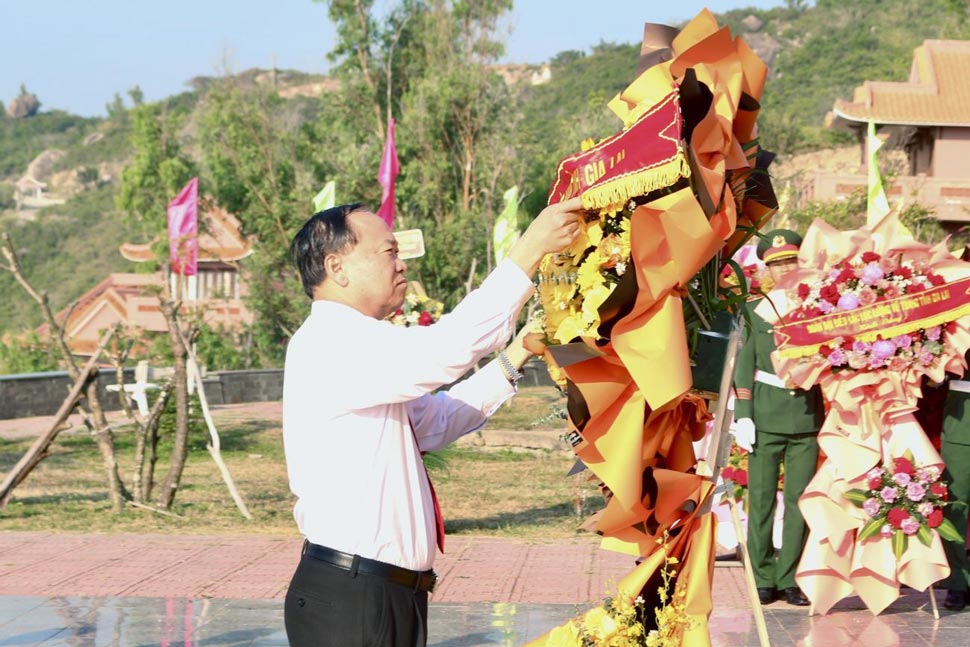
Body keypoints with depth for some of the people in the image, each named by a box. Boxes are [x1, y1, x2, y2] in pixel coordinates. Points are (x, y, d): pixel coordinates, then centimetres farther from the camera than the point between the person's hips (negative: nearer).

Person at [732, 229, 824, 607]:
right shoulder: (756, 310, 6)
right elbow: (745, 366, 4)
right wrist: (743, 416, -4)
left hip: (807, 416, 1)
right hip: (766, 416, -1)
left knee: (799, 501, 1)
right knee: (762, 499, -1)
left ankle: (790, 579, 8)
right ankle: (764, 579, 7)